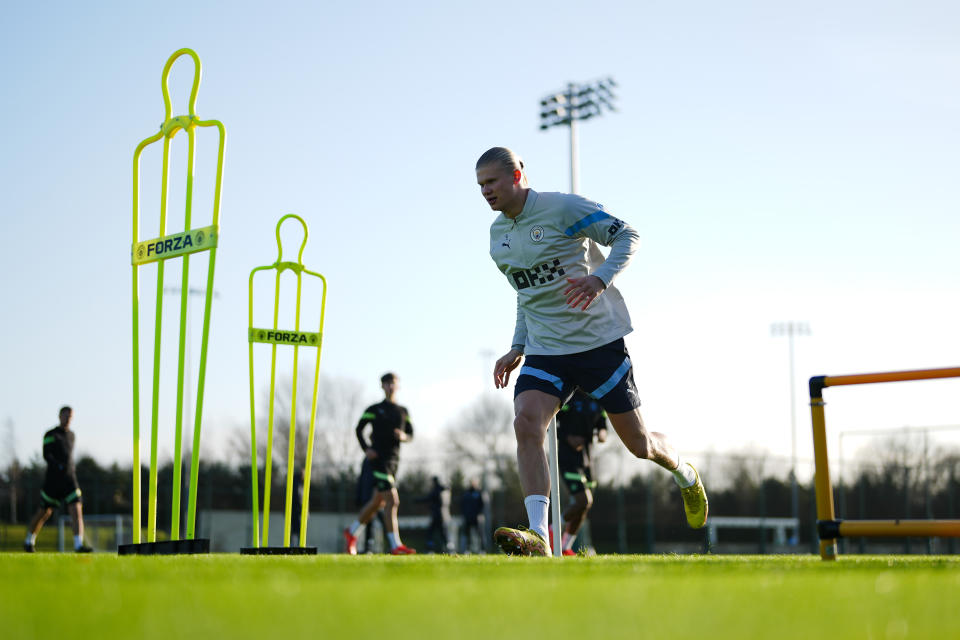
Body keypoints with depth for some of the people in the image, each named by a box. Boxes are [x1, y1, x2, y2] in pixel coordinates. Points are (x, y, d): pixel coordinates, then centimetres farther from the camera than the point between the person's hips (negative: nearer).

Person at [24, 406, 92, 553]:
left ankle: (79, 544, -24)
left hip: (69, 478, 4)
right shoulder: (50, 435, -3)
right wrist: (58, 465, -31)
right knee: (44, 513, 7)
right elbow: (46, 454, -16)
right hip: (53, 479, -4)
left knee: (77, 510, -15)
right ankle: (29, 541, 30)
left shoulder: (71, 435, 16)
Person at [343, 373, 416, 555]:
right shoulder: (374, 410, 3)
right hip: (379, 459, -6)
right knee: (392, 500, -17)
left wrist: (404, 436, -7)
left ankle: (351, 532, 35)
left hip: (394, 459, 6)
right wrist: (366, 449, -6)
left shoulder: (403, 412, 16)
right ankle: (396, 545, -18)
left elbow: (410, 434, 18)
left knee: (378, 502, 16)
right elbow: (359, 429, 9)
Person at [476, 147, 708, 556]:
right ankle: (537, 538, -29)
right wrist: (517, 348, 15)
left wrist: (600, 279, -27)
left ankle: (685, 476, 40)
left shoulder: (563, 208, -11)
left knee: (638, 442, 4)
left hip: (599, 341, -5)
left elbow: (627, 236, -10)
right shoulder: (497, 235, 10)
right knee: (526, 423, -22)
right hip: (544, 351, 5)